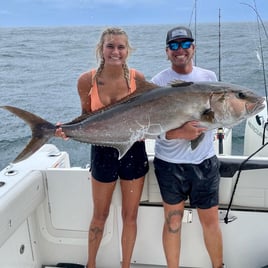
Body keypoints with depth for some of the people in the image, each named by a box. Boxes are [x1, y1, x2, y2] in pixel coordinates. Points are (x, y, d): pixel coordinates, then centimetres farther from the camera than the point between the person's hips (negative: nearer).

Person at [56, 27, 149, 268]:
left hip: (134, 151, 1)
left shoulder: (137, 78, -9)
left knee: (130, 216, 13)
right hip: (103, 152, 0)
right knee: (100, 215, 16)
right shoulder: (87, 80, -10)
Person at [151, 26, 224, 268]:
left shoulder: (209, 77, 5)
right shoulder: (158, 82, -5)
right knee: (173, 221, 12)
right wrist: (179, 132, -27)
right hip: (170, 163, -2)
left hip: (205, 162, 2)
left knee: (211, 220, 11)